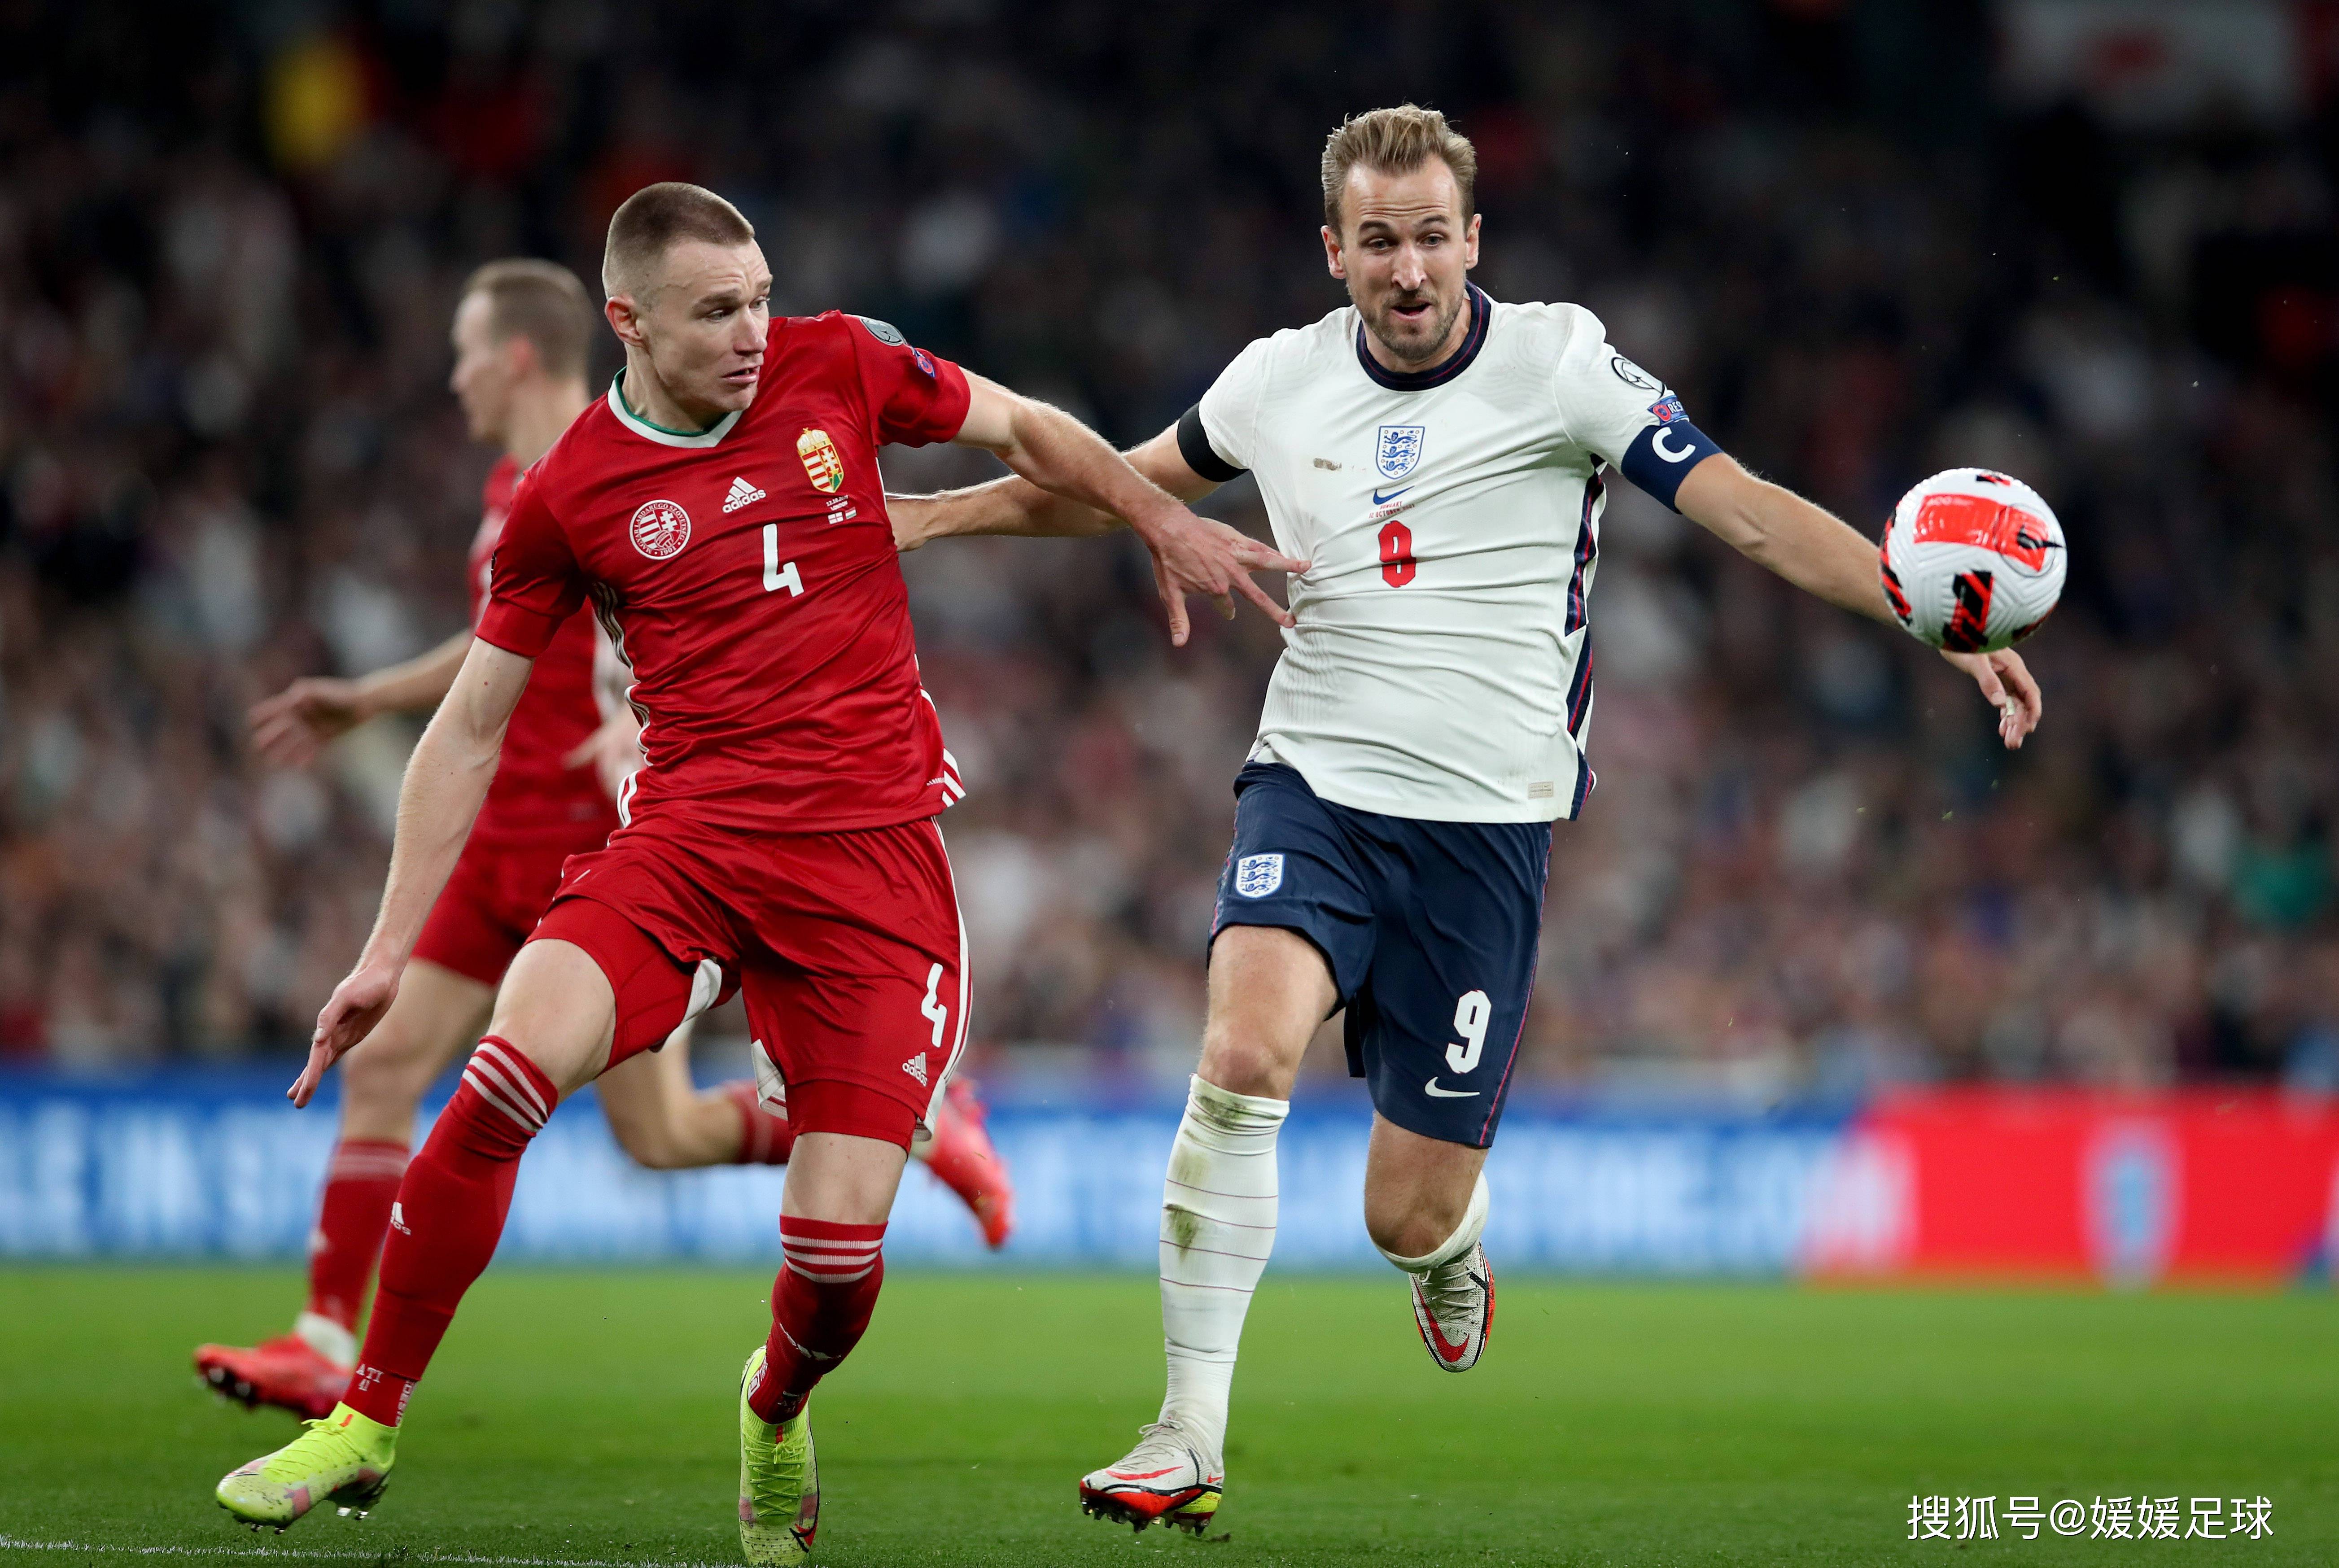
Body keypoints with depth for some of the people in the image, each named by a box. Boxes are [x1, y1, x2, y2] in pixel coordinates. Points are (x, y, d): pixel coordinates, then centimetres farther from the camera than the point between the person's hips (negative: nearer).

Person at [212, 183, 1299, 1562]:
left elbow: (1025, 429, 21)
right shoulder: (568, 497, 2)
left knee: (841, 1237, -10)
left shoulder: (837, 366, 4)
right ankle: (365, 1423, -12)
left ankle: (777, 1414, 27)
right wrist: (390, 952, 4)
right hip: (686, 839, 0)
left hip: (876, 854, 1)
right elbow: (470, 731, 8)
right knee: (513, 1069, -27)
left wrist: (1165, 524, 10)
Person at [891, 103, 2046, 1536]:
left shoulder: (1559, 362, -6)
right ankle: (1190, 1442, -22)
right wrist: (918, 515, 20)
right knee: (1246, 1052, -28)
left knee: (1410, 1217, -1)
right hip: (1314, 786, 2)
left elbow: (1756, 513, -9)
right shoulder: (1279, 382, 4)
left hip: (1486, 824, -2)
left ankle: (1453, 1253, 41)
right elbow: (1124, 485, 23)